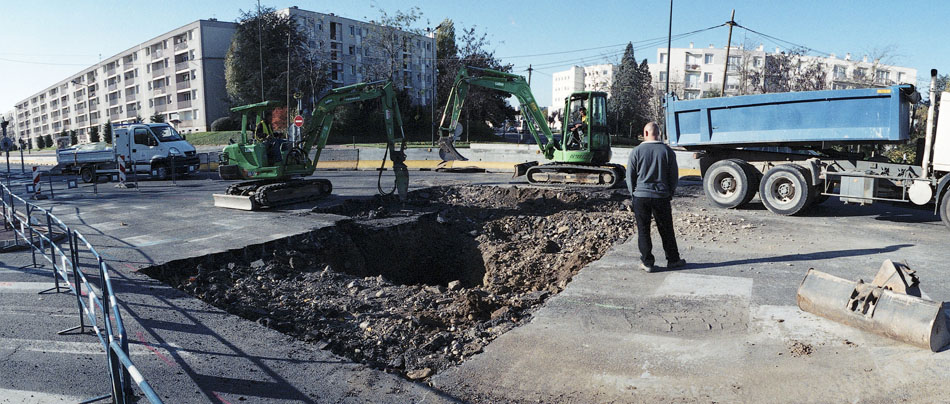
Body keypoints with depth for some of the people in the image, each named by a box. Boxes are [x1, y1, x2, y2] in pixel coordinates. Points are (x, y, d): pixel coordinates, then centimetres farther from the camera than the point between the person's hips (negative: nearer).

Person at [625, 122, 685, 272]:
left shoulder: (637, 151, -5)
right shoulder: (668, 151, 0)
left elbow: (630, 176, -1)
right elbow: (674, 175, 4)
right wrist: (670, 193, 15)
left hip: (640, 196, -1)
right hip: (661, 196, 1)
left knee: (643, 230, 6)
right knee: (666, 230, 12)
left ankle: (647, 262, 10)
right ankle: (673, 260, 22)